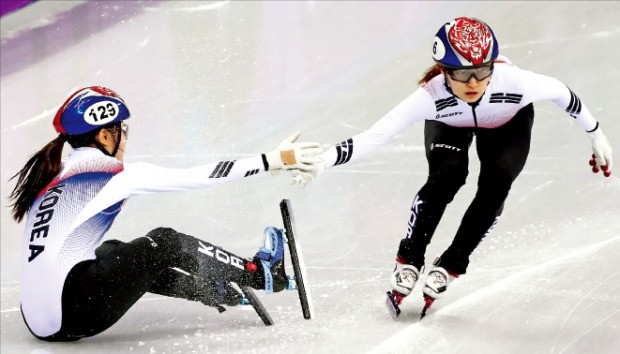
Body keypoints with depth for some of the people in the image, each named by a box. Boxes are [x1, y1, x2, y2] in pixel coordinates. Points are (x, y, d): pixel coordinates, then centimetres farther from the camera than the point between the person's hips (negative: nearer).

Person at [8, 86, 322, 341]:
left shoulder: (46, 176, 17)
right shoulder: (111, 173, -5)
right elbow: (199, 177, -5)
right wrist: (275, 160, -1)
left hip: (36, 319, 8)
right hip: (77, 312, -8)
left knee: (124, 256, 26)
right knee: (163, 244, 6)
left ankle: (230, 293, 29)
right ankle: (260, 275, 22)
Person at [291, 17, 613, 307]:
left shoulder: (513, 82, -41)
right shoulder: (431, 96, -42)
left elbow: (560, 93, -21)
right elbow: (374, 136, -45)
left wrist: (596, 135, -8)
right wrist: (322, 161, -59)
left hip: (508, 125, 1)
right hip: (449, 124, -1)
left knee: (495, 185, -23)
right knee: (446, 176, -28)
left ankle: (449, 266, -4)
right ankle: (408, 260, -8)